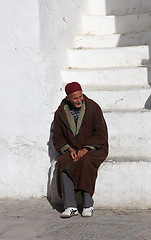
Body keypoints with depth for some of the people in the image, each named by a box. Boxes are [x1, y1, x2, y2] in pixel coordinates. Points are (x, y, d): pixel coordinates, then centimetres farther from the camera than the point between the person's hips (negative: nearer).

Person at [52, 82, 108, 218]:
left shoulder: (93, 108, -5)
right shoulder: (61, 113, 4)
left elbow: (101, 134, -6)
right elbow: (57, 137, 8)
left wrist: (86, 149, -17)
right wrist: (69, 149, -10)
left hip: (93, 149, -3)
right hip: (71, 150, 3)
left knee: (85, 162, -35)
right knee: (63, 163, -29)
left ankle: (88, 205, -28)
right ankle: (70, 206, -33)